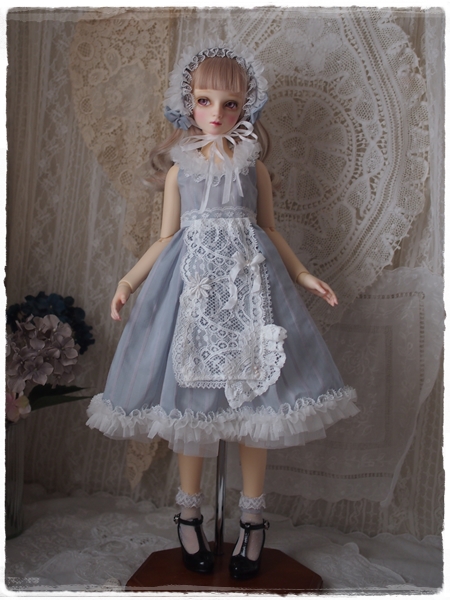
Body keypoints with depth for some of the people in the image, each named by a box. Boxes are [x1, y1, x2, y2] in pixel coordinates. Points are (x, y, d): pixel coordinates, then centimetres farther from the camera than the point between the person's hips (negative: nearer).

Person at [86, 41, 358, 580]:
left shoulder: (253, 165, 10)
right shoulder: (180, 168, 8)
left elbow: (269, 229, 13)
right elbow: (166, 237, 7)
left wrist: (303, 275, 7)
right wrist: (129, 281, -4)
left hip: (249, 281, 1)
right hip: (194, 282, 0)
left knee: (253, 394, 2)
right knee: (191, 396, 4)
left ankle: (252, 517, 20)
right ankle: (189, 510, 25)